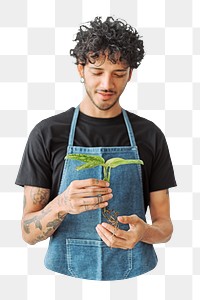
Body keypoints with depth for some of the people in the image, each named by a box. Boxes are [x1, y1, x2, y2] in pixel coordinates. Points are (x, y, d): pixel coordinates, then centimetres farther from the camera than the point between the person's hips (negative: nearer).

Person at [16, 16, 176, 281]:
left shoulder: (150, 135, -3)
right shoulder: (47, 134, -7)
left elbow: (164, 226, 0)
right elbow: (29, 233, -7)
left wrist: (143, 231, -22)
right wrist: (62, 205, -27)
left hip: (135, 276, 1)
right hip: (67, 274, -1)